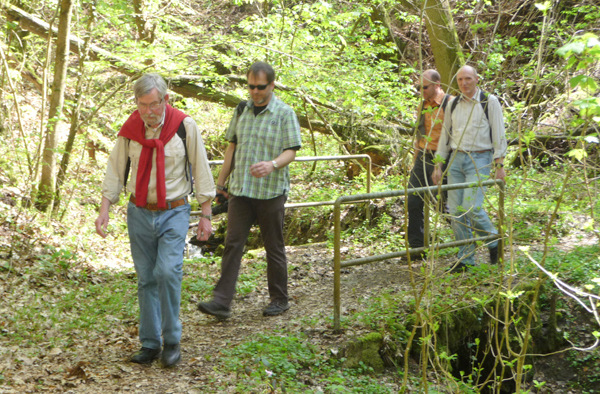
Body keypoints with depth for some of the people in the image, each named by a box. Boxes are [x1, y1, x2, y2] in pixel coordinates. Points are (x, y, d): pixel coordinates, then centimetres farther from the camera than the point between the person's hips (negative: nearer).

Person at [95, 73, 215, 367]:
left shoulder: (184, 126, -8)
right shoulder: (130, 129, -1)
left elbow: (201, 170, -2)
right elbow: (115, 170, 6)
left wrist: (206, 215, -2)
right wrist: (104, 208, -2)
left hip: (174, 213, -3)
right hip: (139, 213, 3)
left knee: (168, 272, -17)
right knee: (146, 279, 6)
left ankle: (172, 340, -1)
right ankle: (150, 344, 16)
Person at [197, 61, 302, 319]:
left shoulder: (284, 113, -4)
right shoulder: (242, 110, 11)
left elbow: (291, 151, -9)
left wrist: (272, 165, -29)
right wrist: (221, 180, 17)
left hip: (271, 191, -4)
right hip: (240, 189, 4)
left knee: (274, 247, 6)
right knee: (233, 243, -2)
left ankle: (279, 299, 20)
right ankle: (222, 302, -4)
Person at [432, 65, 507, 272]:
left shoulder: (489, 102, 0)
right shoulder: (453, 104, 12)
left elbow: (498, 135, -2)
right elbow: (445, 135, 17)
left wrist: (499, 165, -7)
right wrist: (438, 165, 13)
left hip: (479, 160, -5)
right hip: (456, 159, 5)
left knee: (472, 207, -17)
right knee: (456, 210, 1)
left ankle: (494, 240, 10)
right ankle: (466, 258, 10)